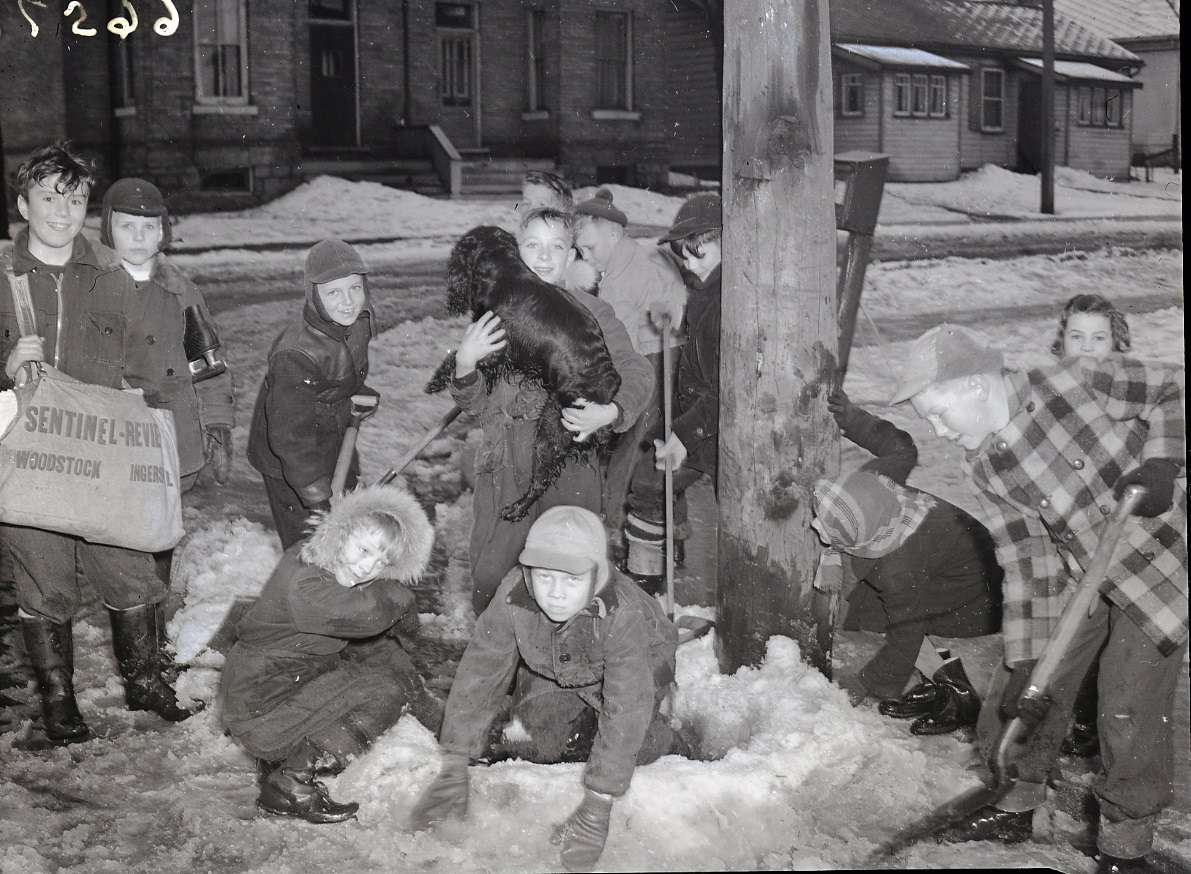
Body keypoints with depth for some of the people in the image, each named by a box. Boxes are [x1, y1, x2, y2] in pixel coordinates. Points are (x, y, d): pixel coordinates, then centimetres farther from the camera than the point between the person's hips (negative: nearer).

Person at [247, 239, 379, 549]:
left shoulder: (361, 321, -12)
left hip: (337, 447, 8)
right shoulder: (295, 356, -37)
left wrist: (361, 397, -3)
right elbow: (289, 434, -34)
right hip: (288, 462, -8)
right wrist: (318, 497, -35)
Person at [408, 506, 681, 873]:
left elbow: (626, 708, -42)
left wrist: (597, 807, -44)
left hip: (637, 670, -2)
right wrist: (454, 769, -30)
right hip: (554, 673, 3)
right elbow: (479, 671, -27)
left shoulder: (624, 613, -42)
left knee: (633, 744, -22)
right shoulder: (513, 594, -33)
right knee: (547, 737, -17)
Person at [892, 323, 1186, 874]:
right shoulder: (986, 470, -7)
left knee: (1130, 713, -4)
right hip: (1081, 575, 5)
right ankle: (1015, 806, 30)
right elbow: (1027, 566, -9)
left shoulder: (1072, 383, -24)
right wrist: (1026, 661, -14)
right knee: (1025, 693, 6)